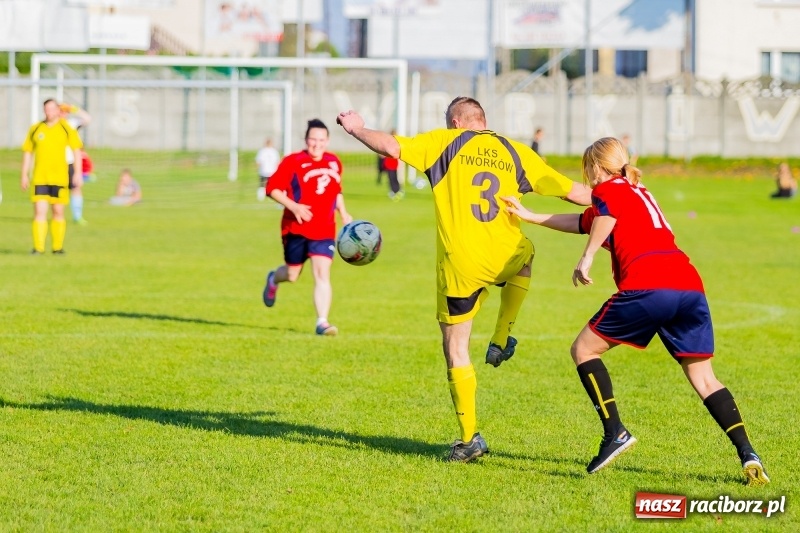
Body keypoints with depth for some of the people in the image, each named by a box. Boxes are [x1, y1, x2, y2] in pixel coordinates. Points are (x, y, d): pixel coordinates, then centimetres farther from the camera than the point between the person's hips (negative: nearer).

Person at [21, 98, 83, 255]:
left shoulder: (67, 129, 1)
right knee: (39, 211, -8)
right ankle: (38, 247, -9)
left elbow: (76, 150, 1)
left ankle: (57, 247, 16)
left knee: (58, 212, 7)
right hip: (39, 177, 1)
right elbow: (28, 152, 11)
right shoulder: (35, 129, 6)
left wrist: (78, 173, -7)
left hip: (60, 177, -1)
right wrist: (24, 175, 7)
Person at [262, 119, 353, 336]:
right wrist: (293, 206, -23)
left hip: (324, 230, 2)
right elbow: (272, 188, -10)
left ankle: (322, 322, -16)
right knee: (292, 275, 11)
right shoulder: (293, 162, -8)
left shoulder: (334, 163, 8)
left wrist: (344, 214, 15)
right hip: (296, 229, -2)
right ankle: (273, 280, 48)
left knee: (322, 273, -13)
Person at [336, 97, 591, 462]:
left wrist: (356, 129, 10)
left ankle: (469, 439, 5)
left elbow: (392, 146, -8)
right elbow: (573, 191, 11)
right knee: (524, 256, 40)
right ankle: (500, 341, 32)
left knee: (456, 349, 8)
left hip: (459, 264, -3)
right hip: (504, 258, 3)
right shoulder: (515, 152, 10)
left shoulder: (444, 142, 3)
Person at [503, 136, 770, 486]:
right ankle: (747, 453, -8)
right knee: (703, 378, 9)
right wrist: (529, 216, 55)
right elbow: (582, 223, 49)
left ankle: (615, 433, -3)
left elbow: (606, 215, -12)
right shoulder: (640, 193, 37)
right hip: (690, 284, 7)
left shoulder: (607, 189, 15)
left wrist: (586, 258, -14)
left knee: (584, 350, 10)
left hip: (647, 287, -7)